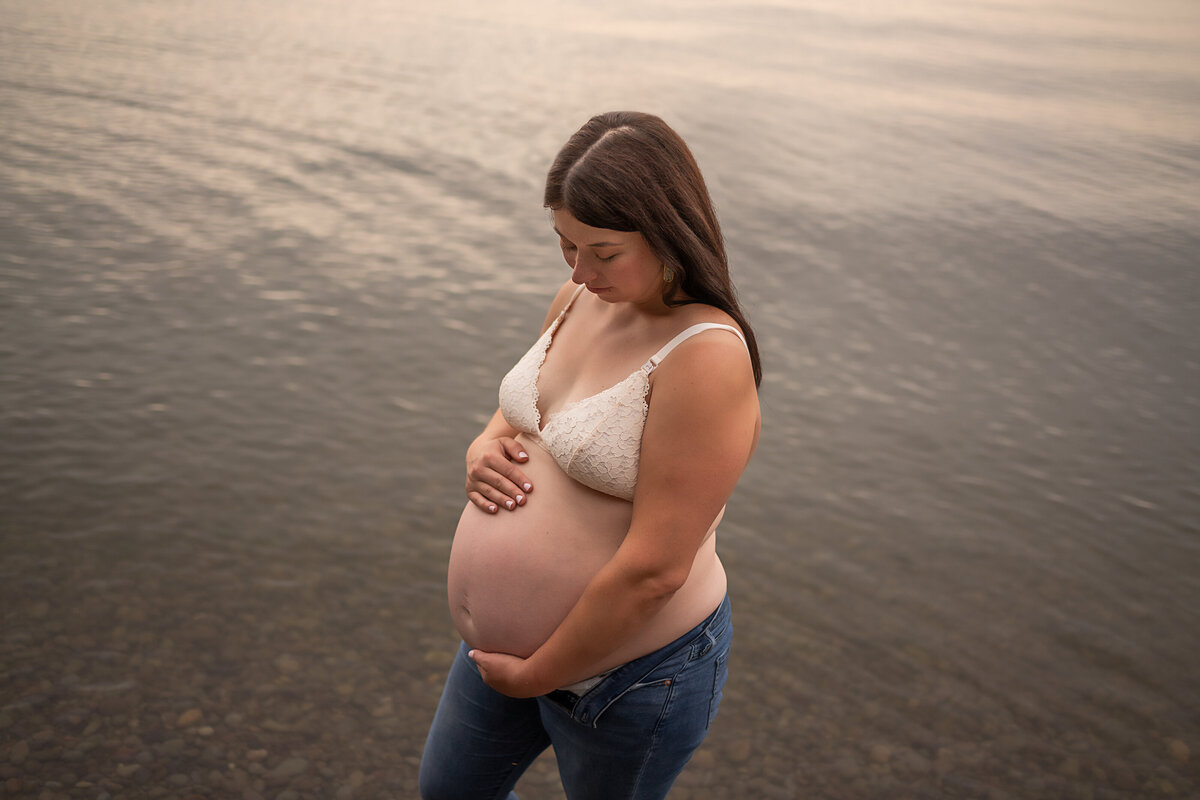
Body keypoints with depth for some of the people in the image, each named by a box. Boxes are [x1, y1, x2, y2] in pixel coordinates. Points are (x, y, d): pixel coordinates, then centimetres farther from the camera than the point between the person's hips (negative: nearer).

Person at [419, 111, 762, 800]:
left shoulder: (707, 356, -28)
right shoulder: (580, 299, -3)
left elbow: (654, 569, -29)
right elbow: (521, 409, 16)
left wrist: (535, 675, -18)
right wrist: (485, 447, -8)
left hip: (632, 672, -8)